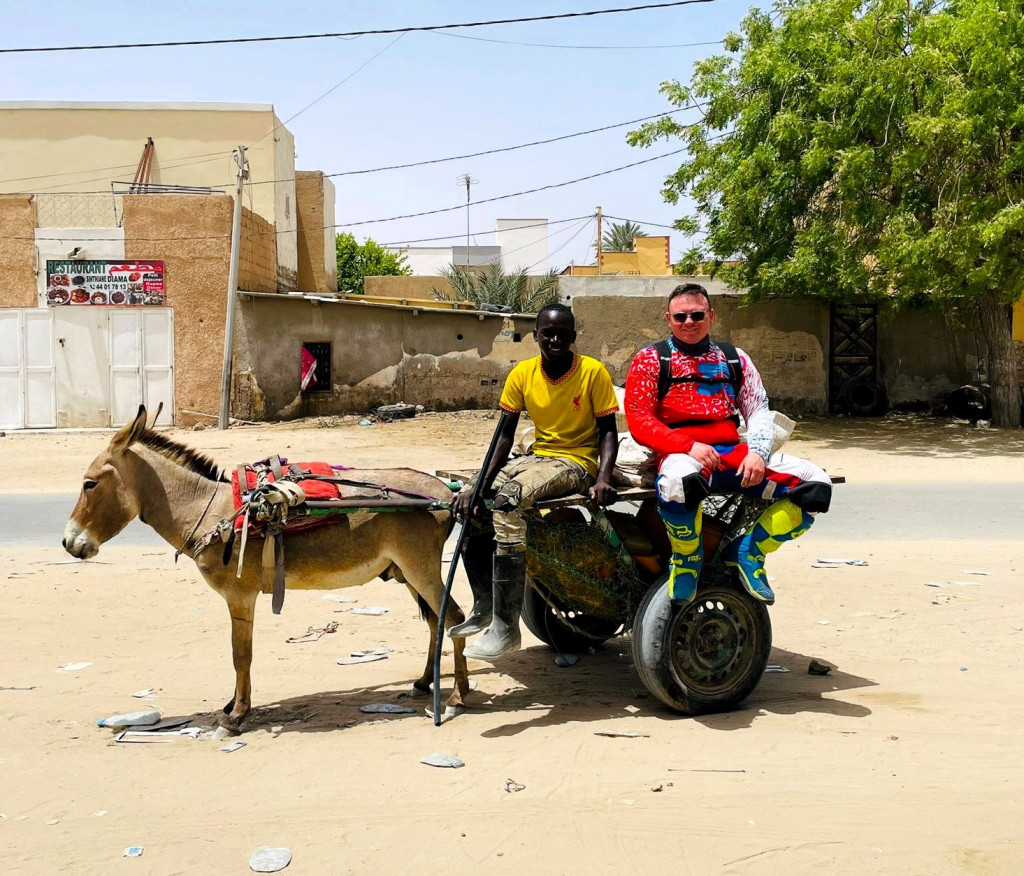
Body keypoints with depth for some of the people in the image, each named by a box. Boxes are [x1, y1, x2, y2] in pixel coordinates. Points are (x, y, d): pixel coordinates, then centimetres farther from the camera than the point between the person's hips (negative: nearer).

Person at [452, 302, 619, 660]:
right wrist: (480, 486, -12)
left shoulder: (593, 372, -11)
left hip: (578, 461, -6)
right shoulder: (522, 374, 0)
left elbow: (608, 431, -9)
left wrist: (603, 478, -26)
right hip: (537, 456, 6)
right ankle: (484, 608, 10)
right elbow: (504, 435, -1)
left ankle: (506, 627, -30)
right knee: (471, 502, -8)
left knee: (508, 499, -31)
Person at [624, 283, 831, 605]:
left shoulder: (734, 358, 21)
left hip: (733, 453, 4)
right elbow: (638, 420, -3)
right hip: (681, 454, -4)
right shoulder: (650, 360, 9)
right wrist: (689, 446, -17)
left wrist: (757, 452, -8)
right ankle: (687, 556, -11)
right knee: (678, 481, -43)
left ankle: (746, 551, 2)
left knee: (814, 485, -14)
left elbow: (758, 410, 14)